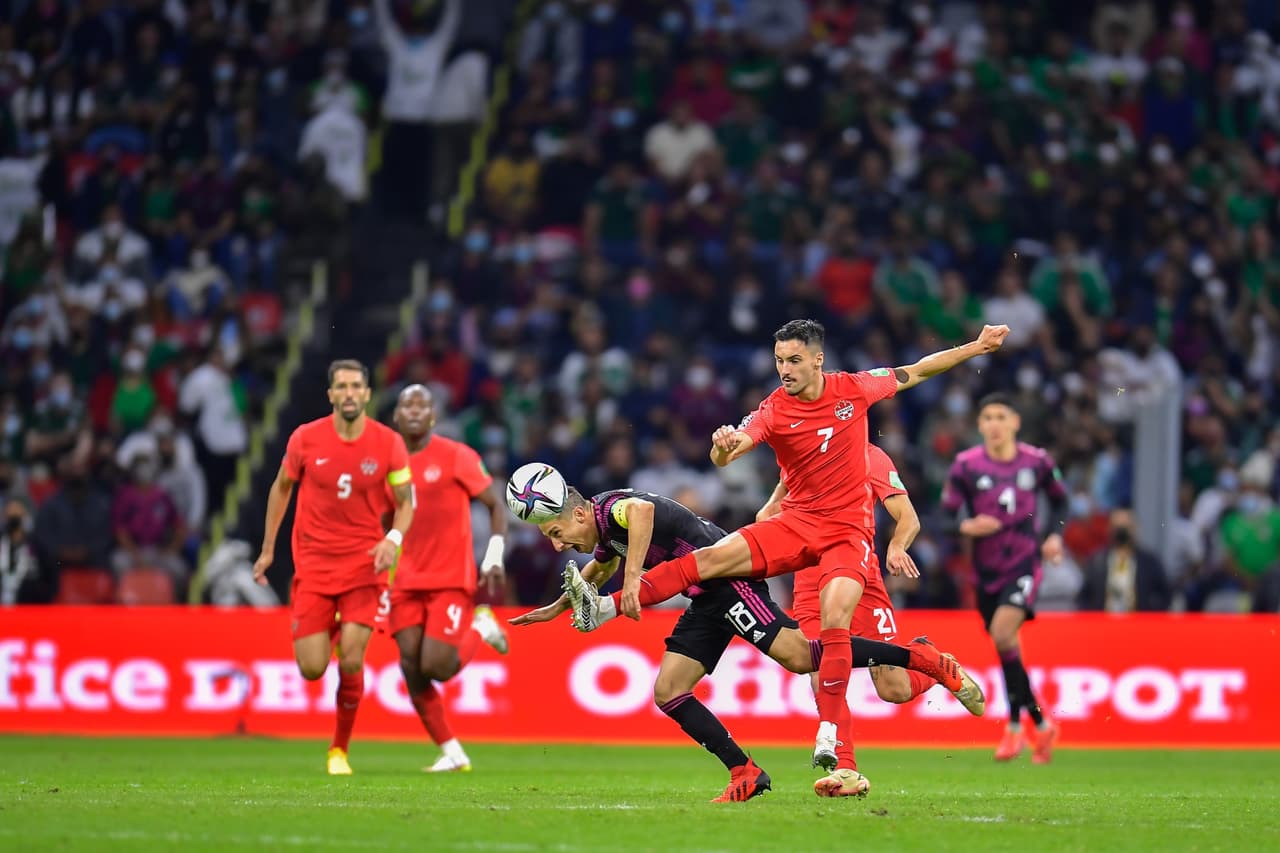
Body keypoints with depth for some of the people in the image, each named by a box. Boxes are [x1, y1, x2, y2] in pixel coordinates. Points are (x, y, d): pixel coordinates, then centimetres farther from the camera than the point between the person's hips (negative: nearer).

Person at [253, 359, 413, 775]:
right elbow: (281, 487, 11)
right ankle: (327, 635, 33)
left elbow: (406, 502, 4)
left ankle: (340, 749, 10)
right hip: (313, 563, 0)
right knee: (312, 670, -6)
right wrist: (268, 548, 11)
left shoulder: (389, 443, -5)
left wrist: (393, 539, -16)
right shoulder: (305, 438, -5)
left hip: (363, 563, 0)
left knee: (350, 663, -11)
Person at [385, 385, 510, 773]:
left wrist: (494, 560, -9)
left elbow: (496, 505, 0)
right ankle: (452, 753, 5)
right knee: (412, 671, -7)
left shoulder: (455, 456, -5)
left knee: (435, 667, -14)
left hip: (452, 580, -4)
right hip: (407, 583, 4)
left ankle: (482, 627, 16)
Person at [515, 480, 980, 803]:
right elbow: (599, 569, 46)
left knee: (798, 656, -22)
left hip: (728, 577, -10)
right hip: (708, 602, 10)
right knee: (668, 693, 2)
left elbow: (641, 508, -38)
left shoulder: (611, 507, -11)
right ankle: (745, 773, -1)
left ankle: (925, 659, -18)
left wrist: (633, 576, -37)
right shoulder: (606, 536, 20)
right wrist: (556, 608, 54)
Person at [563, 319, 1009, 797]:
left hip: (848, 530, -1)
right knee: (712, 557, -18)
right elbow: (726, 455, -22)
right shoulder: (774, 410, -7)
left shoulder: (854, 389, -3)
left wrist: (977, 347, 13)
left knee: (835, 621, -23)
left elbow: (917, 372, 12)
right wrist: (724, 447, -47)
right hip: (797, 523, 1)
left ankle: (828, 747, -22)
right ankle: (605, 608, -22)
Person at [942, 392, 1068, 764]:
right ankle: (1041, 725, 26)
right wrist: (965, 527, -24)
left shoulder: (1037, 462, -3)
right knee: (1008, 650, 7)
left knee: (1002, 633, -24)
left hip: (1024, 563, -2)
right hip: (986, 570, 2)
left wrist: (1054, 535, 0)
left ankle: (1015, 726, -15)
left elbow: (1059, 500, 16)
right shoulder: (966, 465, -5)